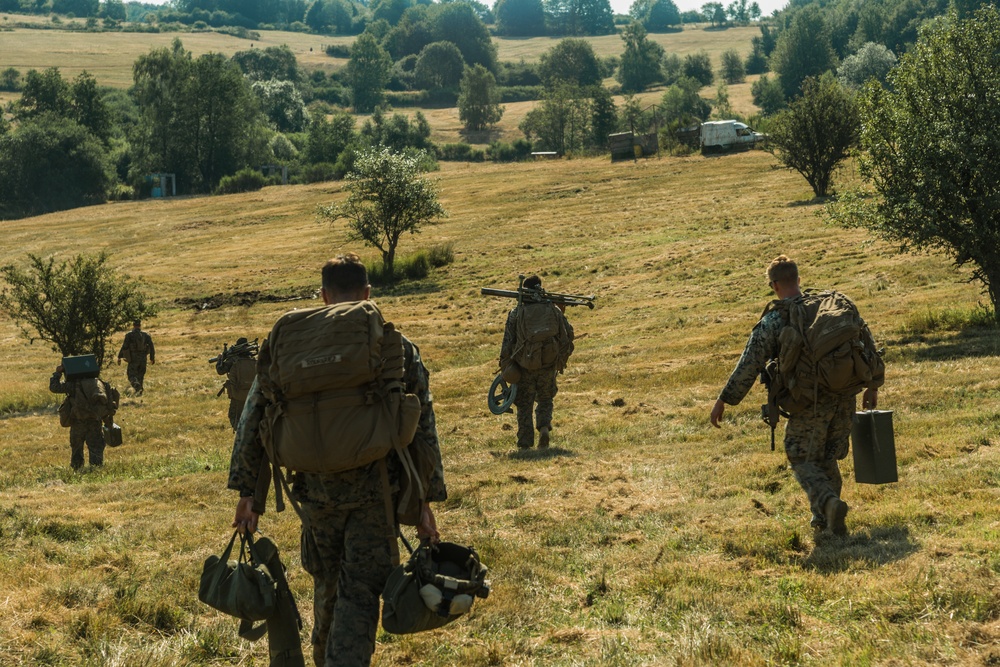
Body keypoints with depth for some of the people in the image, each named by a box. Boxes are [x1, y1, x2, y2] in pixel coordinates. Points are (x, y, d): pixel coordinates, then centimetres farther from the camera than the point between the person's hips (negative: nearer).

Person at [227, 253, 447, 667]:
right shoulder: (396, 348, 0)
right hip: (374, 493, -2)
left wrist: (247, 492, 6)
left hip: (316, 490, 2)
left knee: (328, 585, 23)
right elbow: (422, 428, -1)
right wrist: (425, 500, 5)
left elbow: (253, 418, 2)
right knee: (360, 593, 1)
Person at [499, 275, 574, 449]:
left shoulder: (516, 313, -3)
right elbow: (569, 335, 10)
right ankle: (544, 427, -7)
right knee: (545, 401, 21)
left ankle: (525, 444, 5)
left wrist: (504, 366, 4)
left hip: (524, 367, -1)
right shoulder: (554, 311, 0)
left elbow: (507, 342, -4)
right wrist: (561, 315, 24)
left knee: (524, 405, 10)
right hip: (548, 366, 1)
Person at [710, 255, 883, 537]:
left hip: (810, 402, -4)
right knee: (827, 457, 21)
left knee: (803, 461, 7)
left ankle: (829, 502, -18)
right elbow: (865, 338, 9)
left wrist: (724, 401, 2)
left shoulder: (772, 321, -7)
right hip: (844, 397, 5)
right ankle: (823, 517, 25)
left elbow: (749, 365, -7)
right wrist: (873, 384, 18)